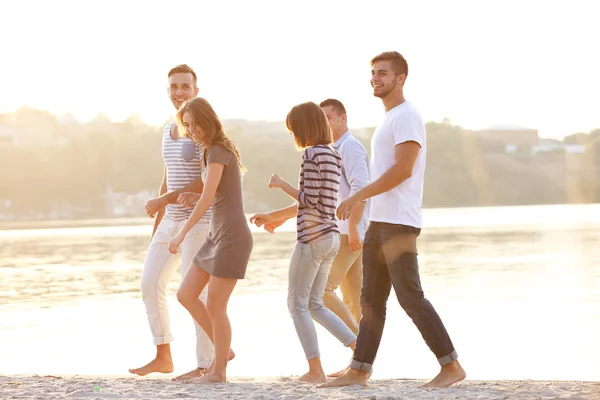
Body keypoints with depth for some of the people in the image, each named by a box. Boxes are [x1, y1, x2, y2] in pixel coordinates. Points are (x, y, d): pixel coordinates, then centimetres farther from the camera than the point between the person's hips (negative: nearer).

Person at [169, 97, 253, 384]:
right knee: (186, 295, 8)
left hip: (232, 237, -10)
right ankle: (223, 350, 19)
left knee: (215, 307, -3)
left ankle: (219, 370, 8)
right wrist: (192, 197, 5)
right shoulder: (216, 151, 17)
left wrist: (182, 233, -18)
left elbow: (208, 198, -19)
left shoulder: (218, 152, -12)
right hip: (217, 237, 10)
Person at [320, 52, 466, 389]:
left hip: (398, 223, -10)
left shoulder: (407, 116, -10)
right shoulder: (389, 119, 20)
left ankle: (451, 366, -3)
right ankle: (359, 371, 11)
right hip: (379, 221, 10)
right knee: (371, 300, 9)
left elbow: (403, 169, -20)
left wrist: (358, 197, -19)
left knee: (410, 297, -9)